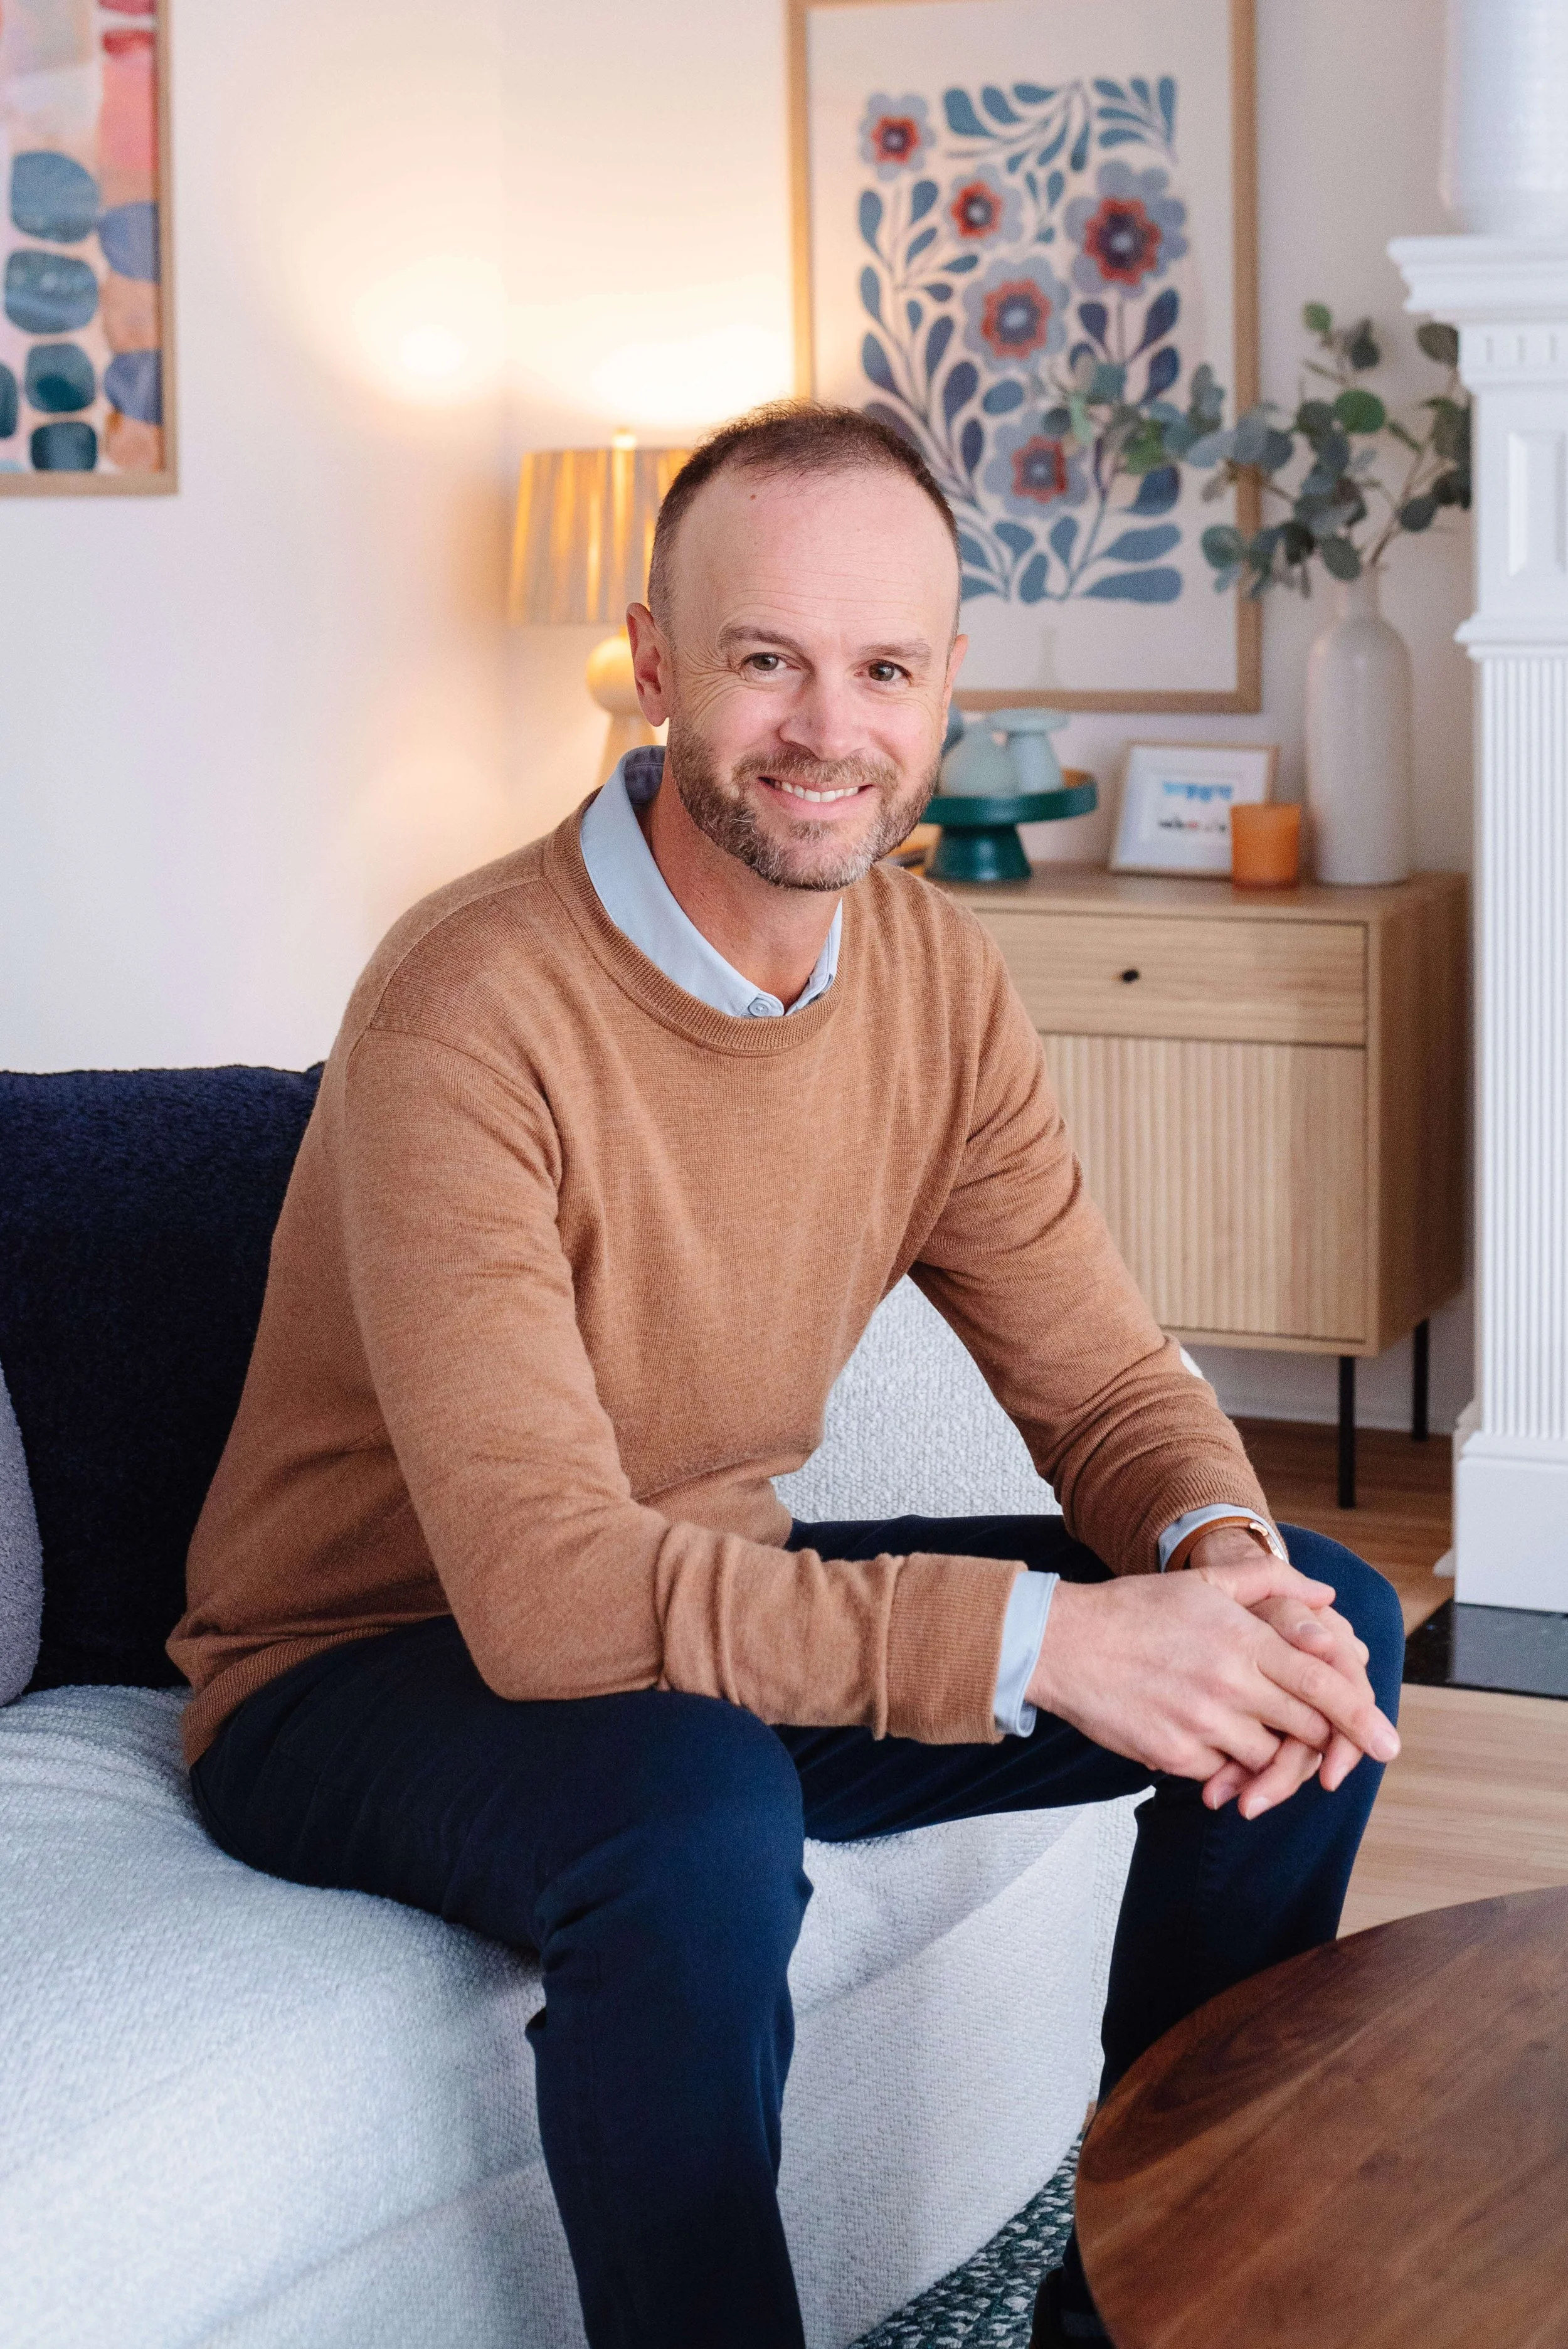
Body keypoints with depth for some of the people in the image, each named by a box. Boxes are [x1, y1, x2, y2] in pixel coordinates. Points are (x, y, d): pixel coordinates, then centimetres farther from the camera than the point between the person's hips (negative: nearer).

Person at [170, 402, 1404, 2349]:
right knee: (692, 1812, -40)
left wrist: (1224, 1560, -25)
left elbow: (1108, 1383, 0)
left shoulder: (937, 979, -3)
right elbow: (549, 1591, -34)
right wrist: (1042, 1637, -39)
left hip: (722, 1607, 7)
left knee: (1327, 1629, -3)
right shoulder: (469, 1014, -27)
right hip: (367, 1671, -7)